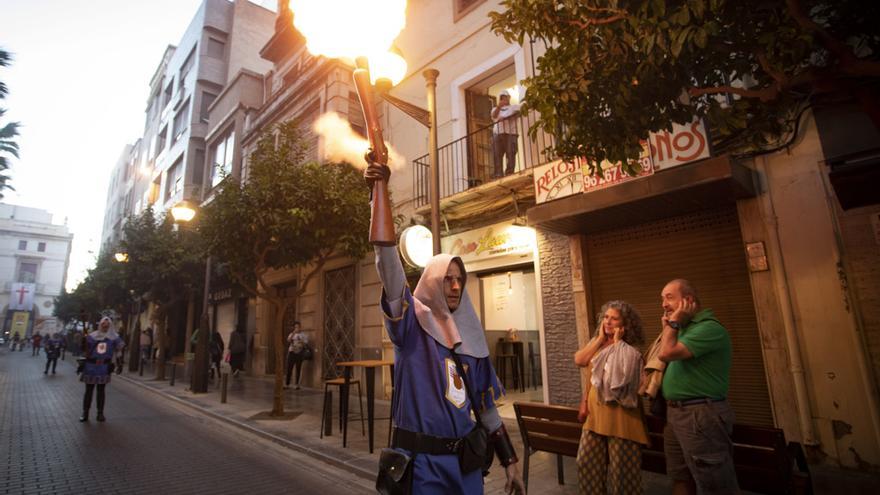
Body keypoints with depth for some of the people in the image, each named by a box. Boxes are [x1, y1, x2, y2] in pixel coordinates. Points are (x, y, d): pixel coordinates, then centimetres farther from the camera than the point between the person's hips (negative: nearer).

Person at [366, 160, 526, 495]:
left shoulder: (470, 338, 5)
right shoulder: (411, 323, -8)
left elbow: (486, 404, 10)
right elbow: (389, 267, -23)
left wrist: (509, 460, 10)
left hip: (466, 458, 5)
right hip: (422, 460, -4)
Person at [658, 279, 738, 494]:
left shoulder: (709, 328, -17)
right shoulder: (685, 327, 14)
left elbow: (667, 354, -25)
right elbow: (669, 362, 17)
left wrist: (673, 322, -11)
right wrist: (668, 328, 10)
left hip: (700, 415, -10)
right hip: (675, 413, 10)